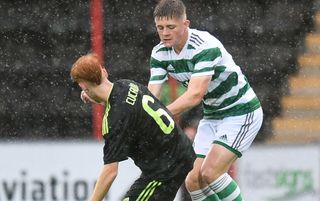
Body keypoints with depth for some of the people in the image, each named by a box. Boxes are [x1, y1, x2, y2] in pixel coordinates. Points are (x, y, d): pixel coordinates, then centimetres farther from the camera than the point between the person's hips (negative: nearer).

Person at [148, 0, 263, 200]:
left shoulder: (206, 46, -28)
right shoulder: (159, 53, -6)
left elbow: (194, 95, -37)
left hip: (241, 111, -7)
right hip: (212, 116, 8)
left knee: (210, 172, -23)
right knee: (193, 181, -2)